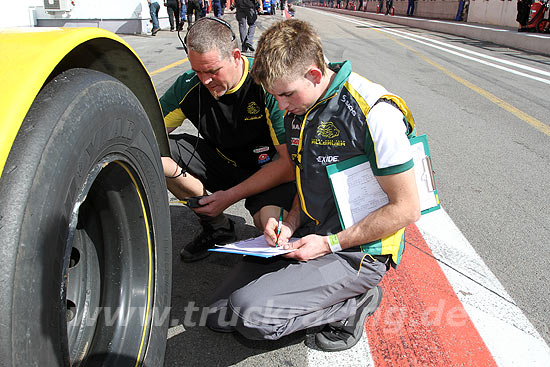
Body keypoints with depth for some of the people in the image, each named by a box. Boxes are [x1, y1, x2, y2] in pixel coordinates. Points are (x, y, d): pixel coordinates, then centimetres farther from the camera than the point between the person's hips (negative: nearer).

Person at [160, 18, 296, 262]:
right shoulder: (188, 86, -12)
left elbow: (289, 162, -24)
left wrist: (231, 196, -24)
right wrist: (175, 169, -27)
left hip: (269, 167, -5)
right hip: (222, 161, 5)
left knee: (273, 221, -35)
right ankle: (217, 227, 2)